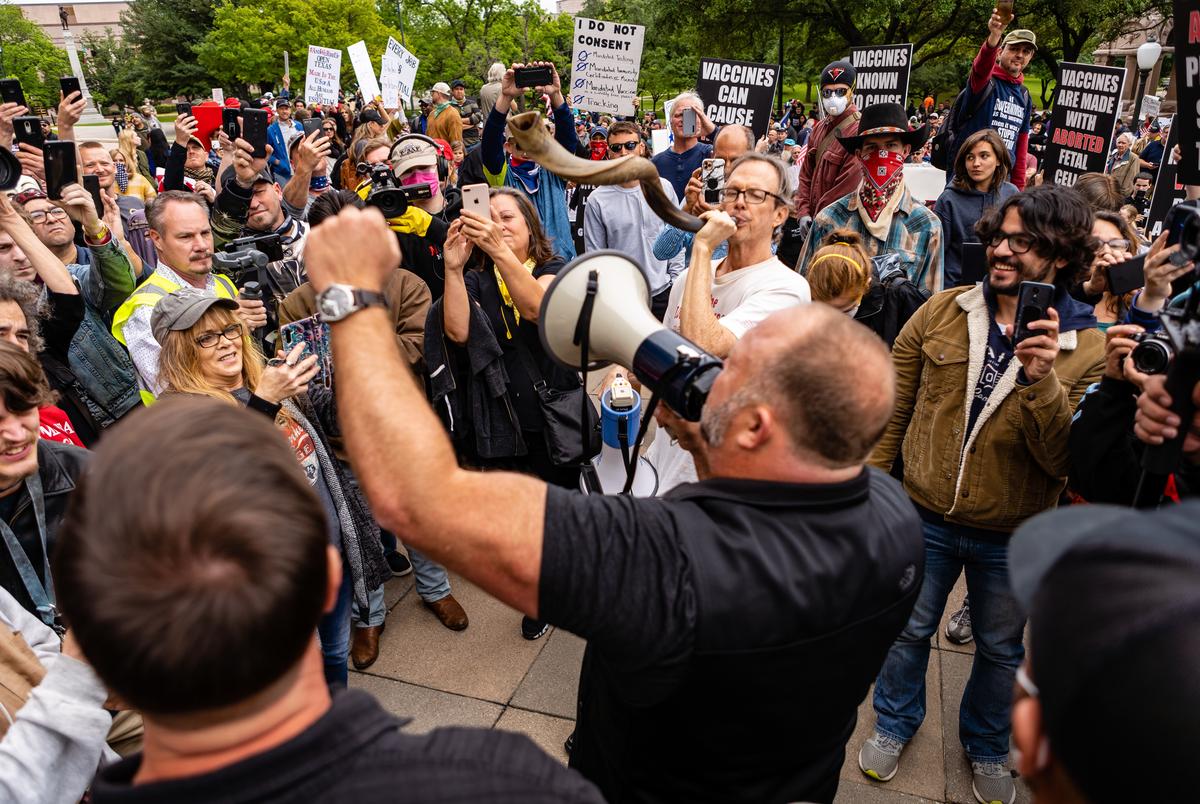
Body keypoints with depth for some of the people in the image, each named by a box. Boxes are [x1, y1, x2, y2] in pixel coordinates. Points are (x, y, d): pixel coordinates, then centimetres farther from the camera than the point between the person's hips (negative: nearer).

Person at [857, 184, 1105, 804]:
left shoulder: (1087, 347, -11)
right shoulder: (942, 312, -8)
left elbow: (1066, 461, -19)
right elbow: (891, 409, -2)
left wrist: (1042, 382, -33)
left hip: (1012, 537, 0)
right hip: (926, 518, 1)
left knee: (1000, 648, 22)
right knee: (908, 629, 20)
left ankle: (986, 747, 50)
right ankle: (895, 723, 47)